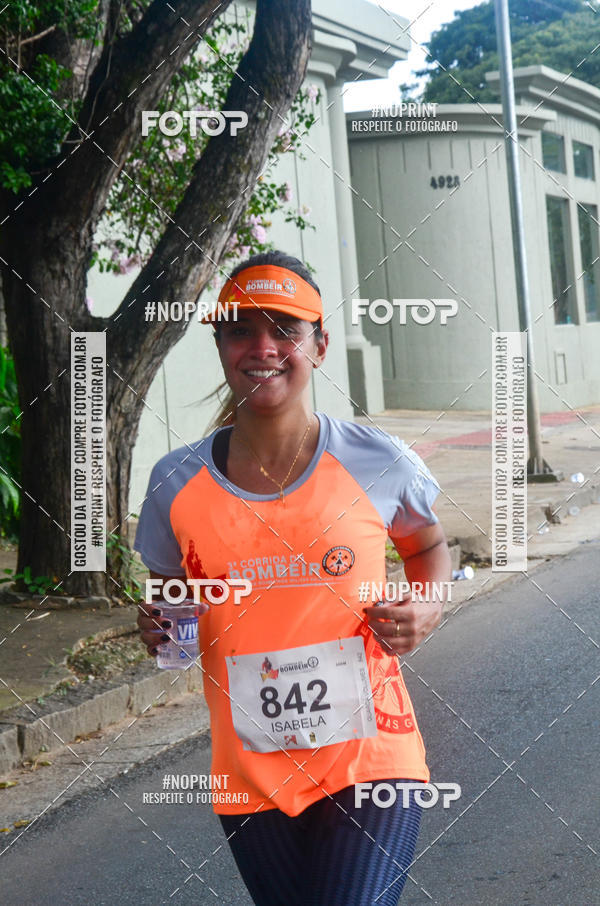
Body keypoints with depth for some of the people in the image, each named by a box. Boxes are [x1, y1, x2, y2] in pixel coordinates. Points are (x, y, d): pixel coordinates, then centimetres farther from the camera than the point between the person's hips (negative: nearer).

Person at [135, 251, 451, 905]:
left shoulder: (378, 463, -5)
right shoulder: (176, 482, -2)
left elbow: (427, 545, 15)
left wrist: (428, 609, -4)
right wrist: (160, 629, -7)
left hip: (369, 760, -2)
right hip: (250, 777, 2)